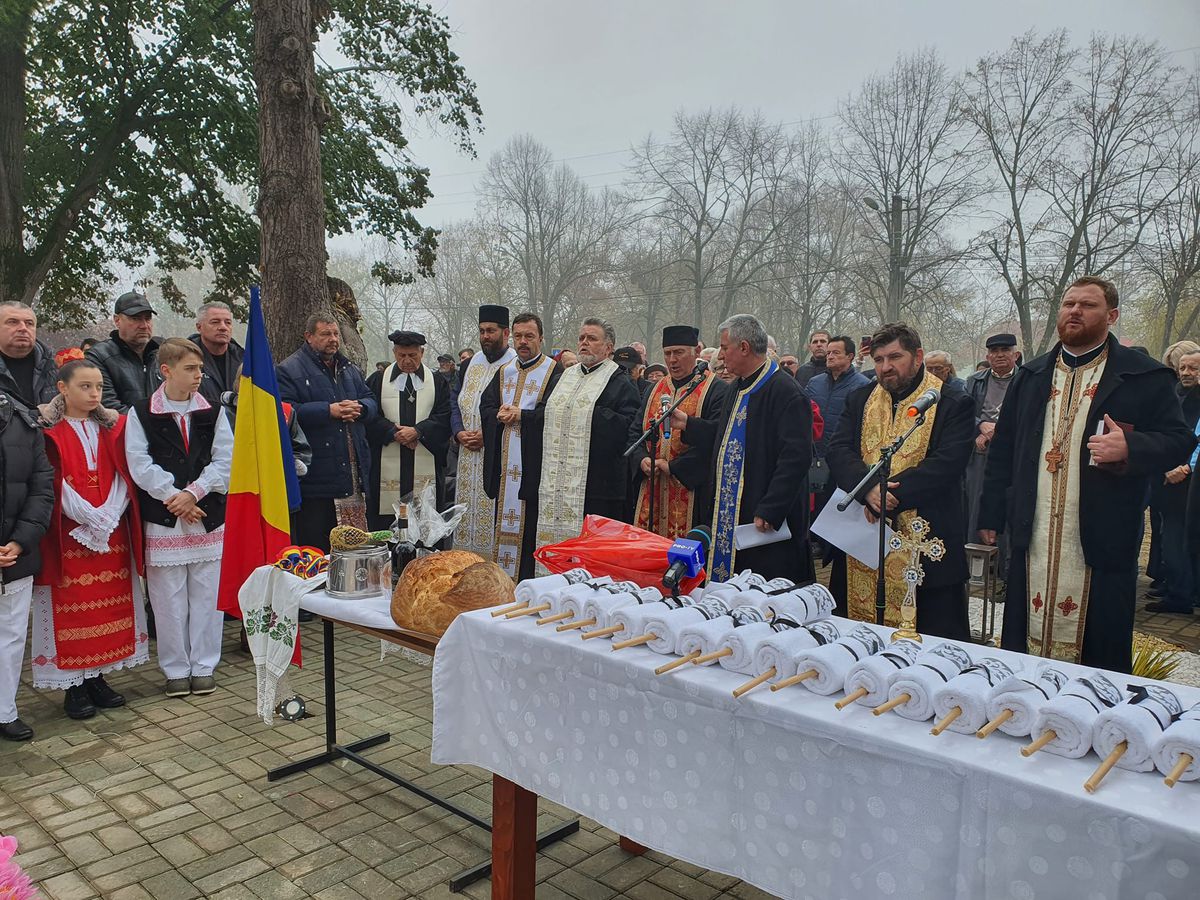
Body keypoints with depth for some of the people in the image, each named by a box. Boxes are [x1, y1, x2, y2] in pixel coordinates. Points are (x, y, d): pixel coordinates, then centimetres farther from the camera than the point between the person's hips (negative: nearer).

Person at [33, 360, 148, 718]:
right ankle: (73, 686, 11)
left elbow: (123, 477, 4)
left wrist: (107, 518, -10)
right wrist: (90, 520, -15)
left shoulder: (112, 426, 10)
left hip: (113, 533, 4)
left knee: (109, 606, 7)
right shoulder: (48, 429, -3)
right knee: (70, 607, 0)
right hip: (68, 534, -4)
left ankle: (97, 677, 19)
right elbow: (54, 483, -10)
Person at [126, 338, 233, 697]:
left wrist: (193, 492, -13)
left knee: (207, 594, 6)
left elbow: (224, 461, -1)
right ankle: (176, 669, 19)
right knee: (169, 598, 5)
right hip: (163, 520, -1)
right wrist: (173, 497, -12)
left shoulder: (212, 413, 6)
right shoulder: (141, 414, 1)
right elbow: (140, 465, -6)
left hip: (208, 517, 2)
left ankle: (204, 667, 19)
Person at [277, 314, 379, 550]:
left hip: (354, 474, 6)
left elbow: (371, 402, 17)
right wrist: (329, 411, -20)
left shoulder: (349, 369, 19)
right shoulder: (289, 370, -3)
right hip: (315, 476, -6)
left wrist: (359, 408, -6)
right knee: (314, 547, -1)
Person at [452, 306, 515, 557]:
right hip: (468, 456, 6)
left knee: (492, 514, -5)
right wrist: (459, 432, 1)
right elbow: (456, 402, 18)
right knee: (466, 513, 9)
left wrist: (489, 434, -16)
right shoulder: (472, 363, 15)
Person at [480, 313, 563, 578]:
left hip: (533, 464, -6)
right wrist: (500, 414, -11)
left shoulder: (554, 372, -2)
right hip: (504, 464, 6)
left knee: (529, 523, -4)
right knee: (503, 519, 10)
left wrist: (520, 414, -14)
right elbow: (485, 406, 9)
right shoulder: (504, 372, 17)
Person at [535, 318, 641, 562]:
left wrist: (595, 413, -15)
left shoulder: (621, 383, -2)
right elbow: (547, 417, 21)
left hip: (596, 485, -6)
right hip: (555, 485, 6)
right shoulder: (564, 378, 19)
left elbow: (628, 427, -13)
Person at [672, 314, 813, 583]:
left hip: (769, 523, -9)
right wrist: (687, 424, 15)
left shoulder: (786, 392, -15)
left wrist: (768, 512, -23)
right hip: (728, 518, 9)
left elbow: (796, 457, -22)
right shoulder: (737, 389, 15)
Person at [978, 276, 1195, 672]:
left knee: (1102, 657, 6)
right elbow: (1003, 450, 13)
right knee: (1021, 645, 11)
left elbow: (1179, 440, -1)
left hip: (1102, 543, -3)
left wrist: (1130, 447, -22)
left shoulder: (1144, 376, 1)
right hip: (1032, 540, 3)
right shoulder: (1030, 376, 12)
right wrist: (991, 516, 9)